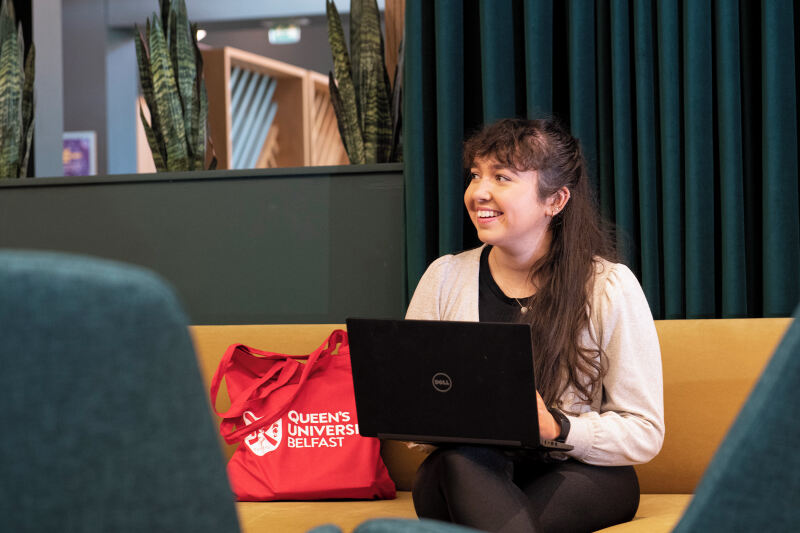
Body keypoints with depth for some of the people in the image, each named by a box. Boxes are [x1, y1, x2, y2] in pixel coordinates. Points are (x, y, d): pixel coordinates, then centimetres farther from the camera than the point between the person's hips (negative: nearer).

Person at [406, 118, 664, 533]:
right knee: (462, 457, -34)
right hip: (466, 477, 4)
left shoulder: (610, 287, -4)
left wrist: (554, 428, -22)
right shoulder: (444, 277, 5)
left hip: (582, 475, -3)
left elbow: (644, 434, -5)